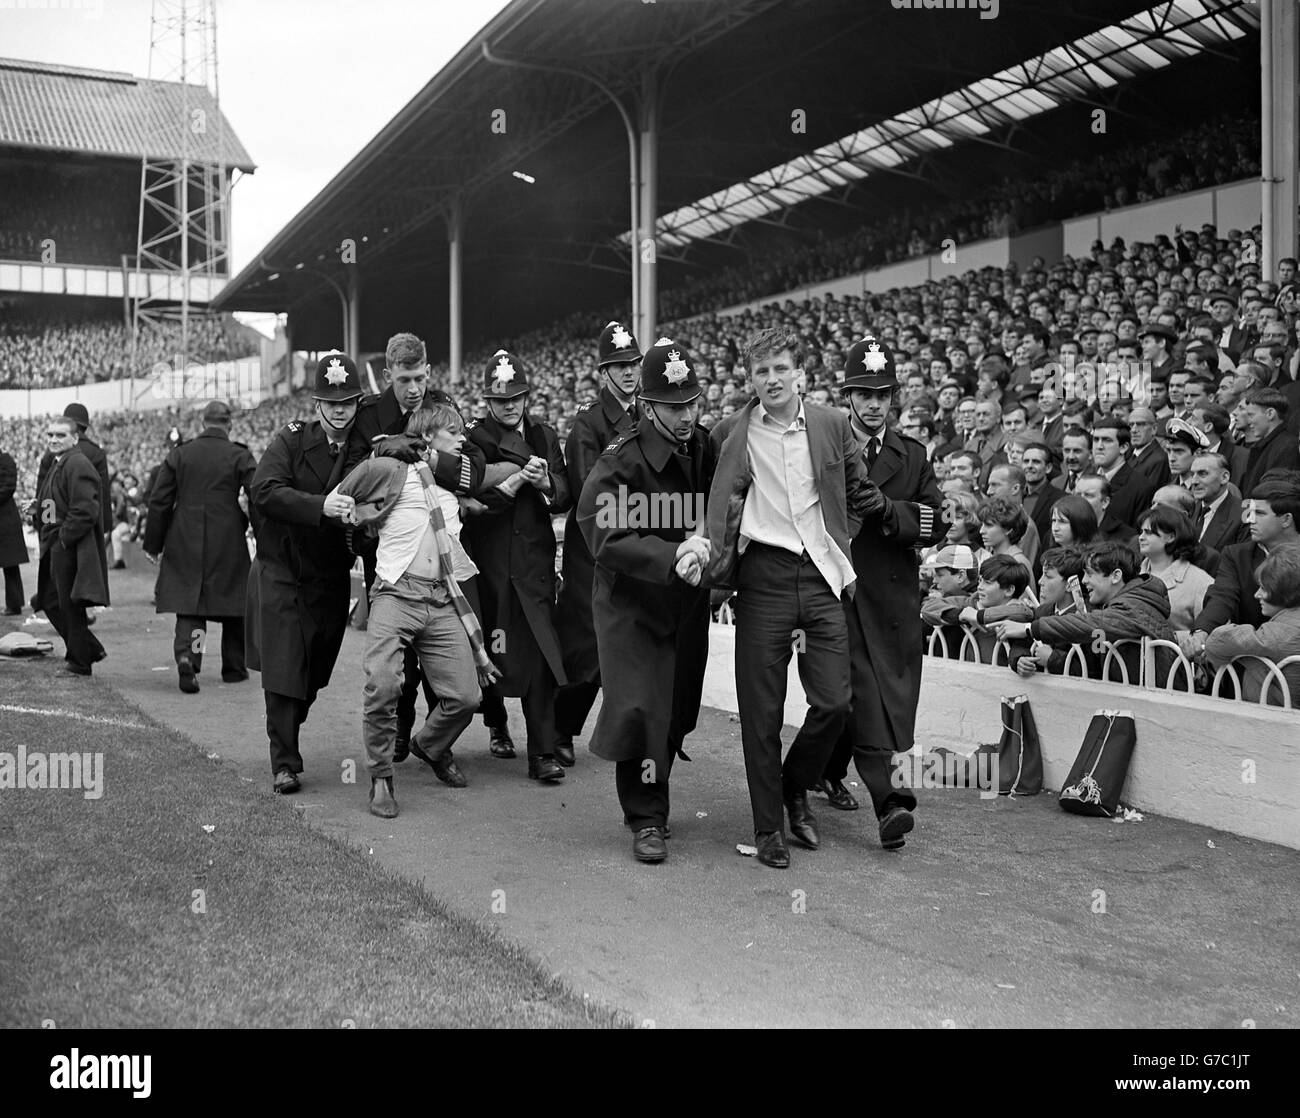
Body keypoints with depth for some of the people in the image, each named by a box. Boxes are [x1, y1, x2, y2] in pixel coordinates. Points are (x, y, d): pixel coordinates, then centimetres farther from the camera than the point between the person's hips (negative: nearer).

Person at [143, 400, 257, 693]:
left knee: (188, 604, 4)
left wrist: (153, 544, 11)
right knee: (234, 602, 12)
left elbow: (159, 501, 5)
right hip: (229, 544, -1)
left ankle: (186, 655, -20)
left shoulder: (179, 454, 5)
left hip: (185, 544, 2)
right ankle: (233, 667, 20)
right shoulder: (240, 456, -2)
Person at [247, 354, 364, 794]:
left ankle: (287, 737, 38)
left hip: (330, 579, 3)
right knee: (283, 669, -6)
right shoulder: (292, 440, -7)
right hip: (282, 572, -3)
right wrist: (320, 506, -35)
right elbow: (264, 490, -22)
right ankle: (285, 763, 2)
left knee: (314, 674, 12)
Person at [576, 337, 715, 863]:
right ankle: (646, 819, 7)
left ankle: (652, 799, 33)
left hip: (687, 601, 5)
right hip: (631, 601, -5)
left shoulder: (705, 448, 1)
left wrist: (705, 543, -12)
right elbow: (604, 535, -25)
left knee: (677, 708, 12)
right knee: (639, 707, -9)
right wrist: (671, 558, -35)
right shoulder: (620, 459, -17)